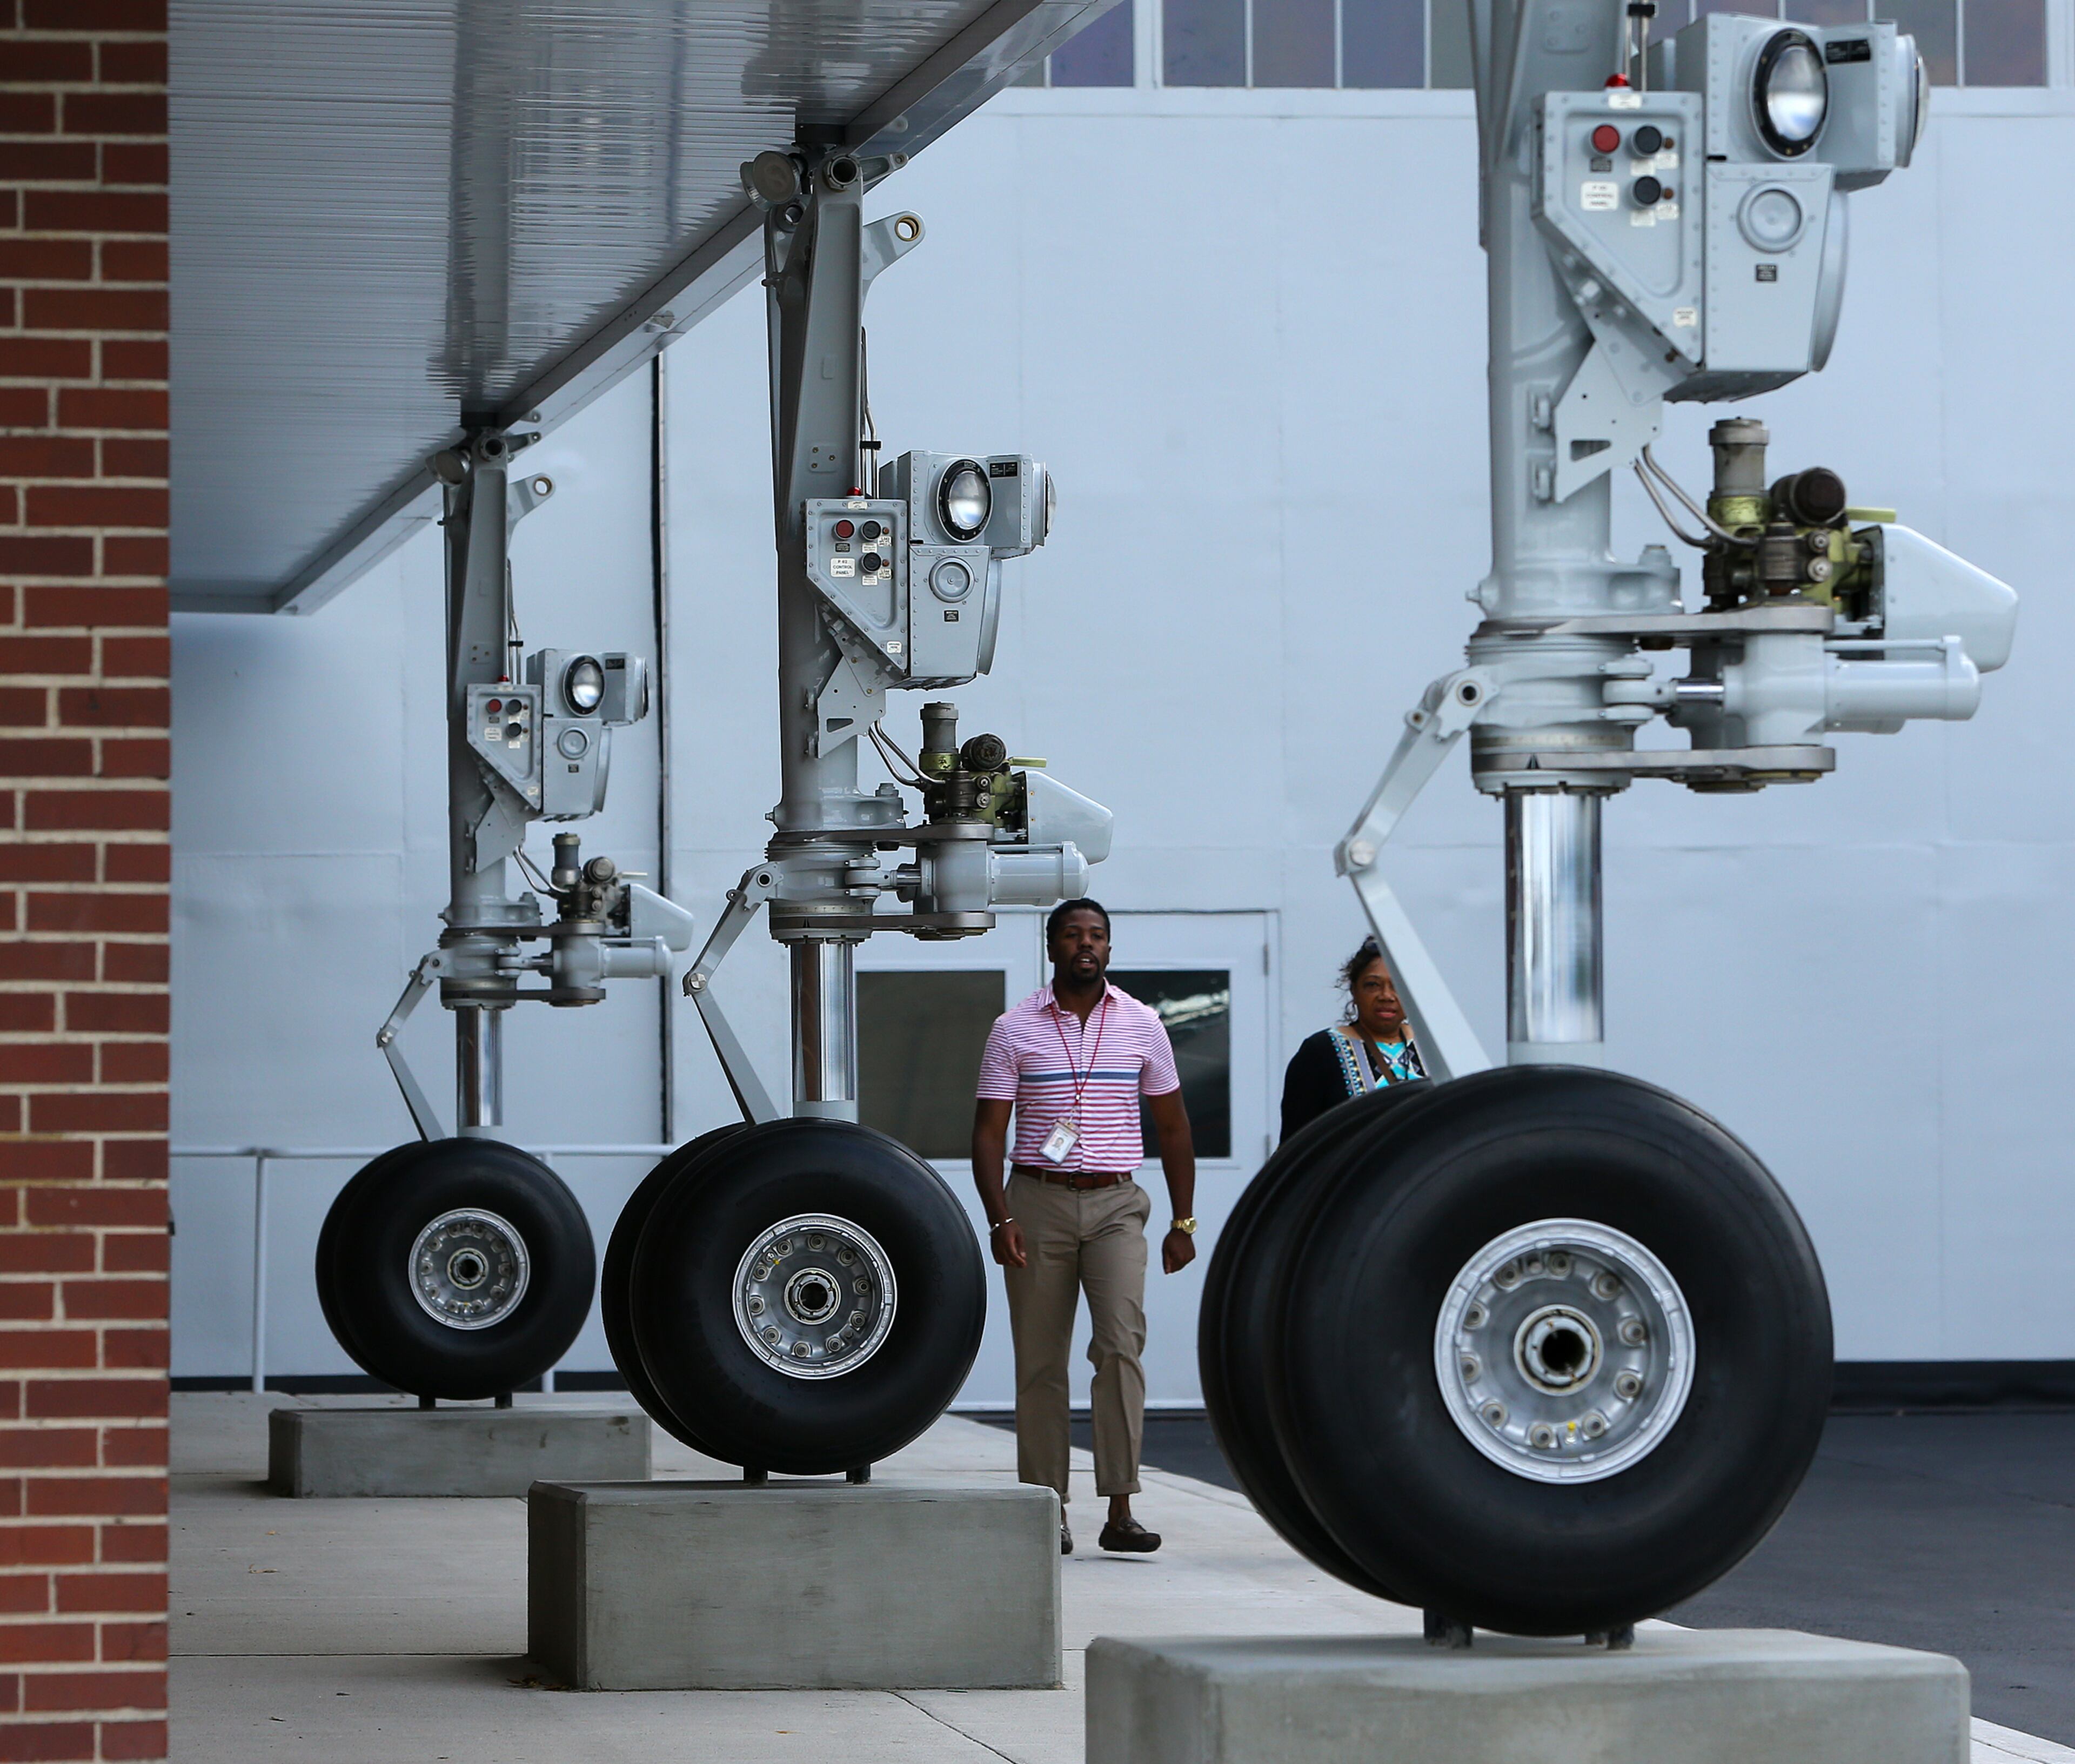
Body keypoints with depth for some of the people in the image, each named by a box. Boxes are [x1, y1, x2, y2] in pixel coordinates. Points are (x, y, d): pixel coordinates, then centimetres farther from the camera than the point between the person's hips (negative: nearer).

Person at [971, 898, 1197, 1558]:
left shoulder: (1142, 1026, 7)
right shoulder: (1014, 1030, 2)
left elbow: (1173, 1126, 13)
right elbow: (988, 1132, 0)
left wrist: (1183, 1222, 9)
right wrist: (1000, 1219, -12)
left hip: (1116, 1205, 0)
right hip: (1039, 1202, 0)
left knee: (1122, 1343, -15)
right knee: (1040, 1361, 2)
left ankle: (1120, 1509, -16)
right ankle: (1048, 1509, 10)